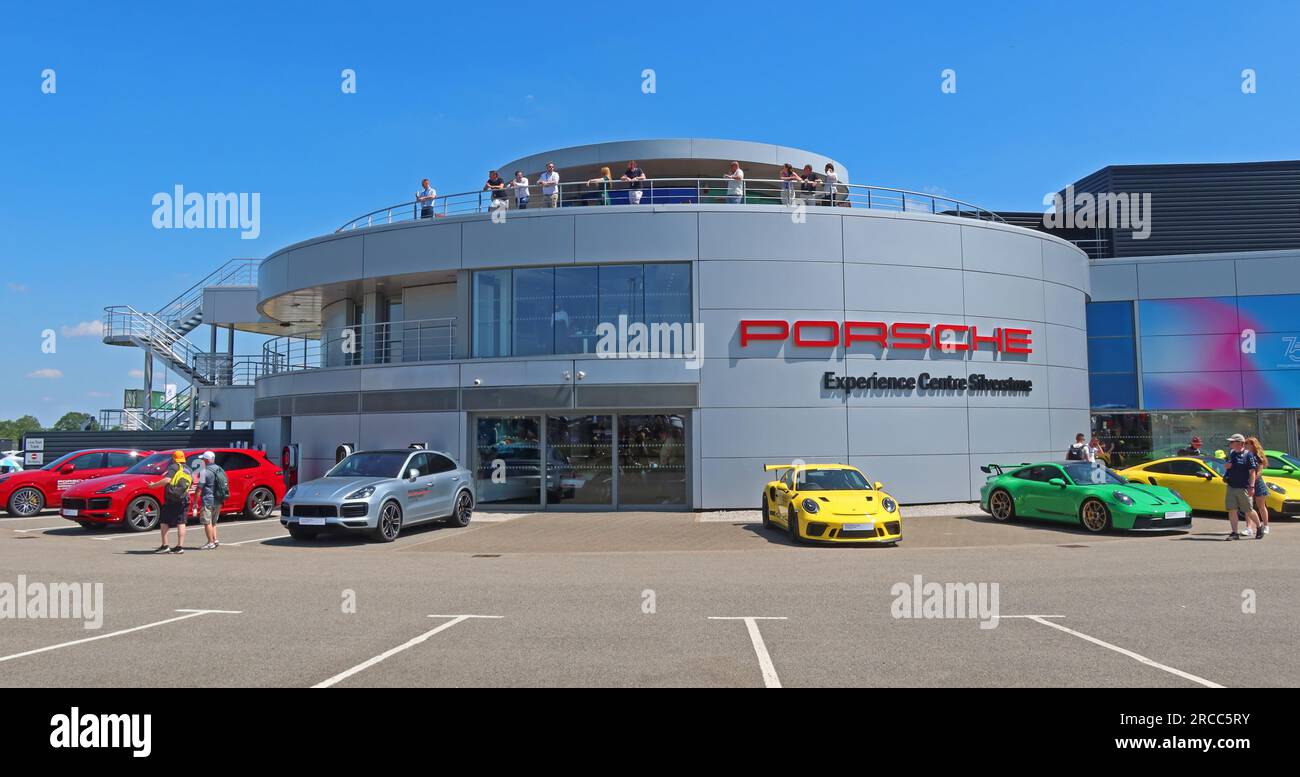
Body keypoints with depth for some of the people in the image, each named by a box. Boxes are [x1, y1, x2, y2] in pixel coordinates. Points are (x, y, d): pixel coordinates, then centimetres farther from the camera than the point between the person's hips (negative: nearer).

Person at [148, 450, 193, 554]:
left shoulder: (174, 467, -3)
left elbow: (167, 480, -17)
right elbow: (190, 484, 18)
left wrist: (153, 485, -10)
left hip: (171, 500, -6)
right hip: (184, 500, 6)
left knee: (164, 522, 4)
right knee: (181, 523, 6)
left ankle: (164, 546, 0)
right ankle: (180, 546, 2)